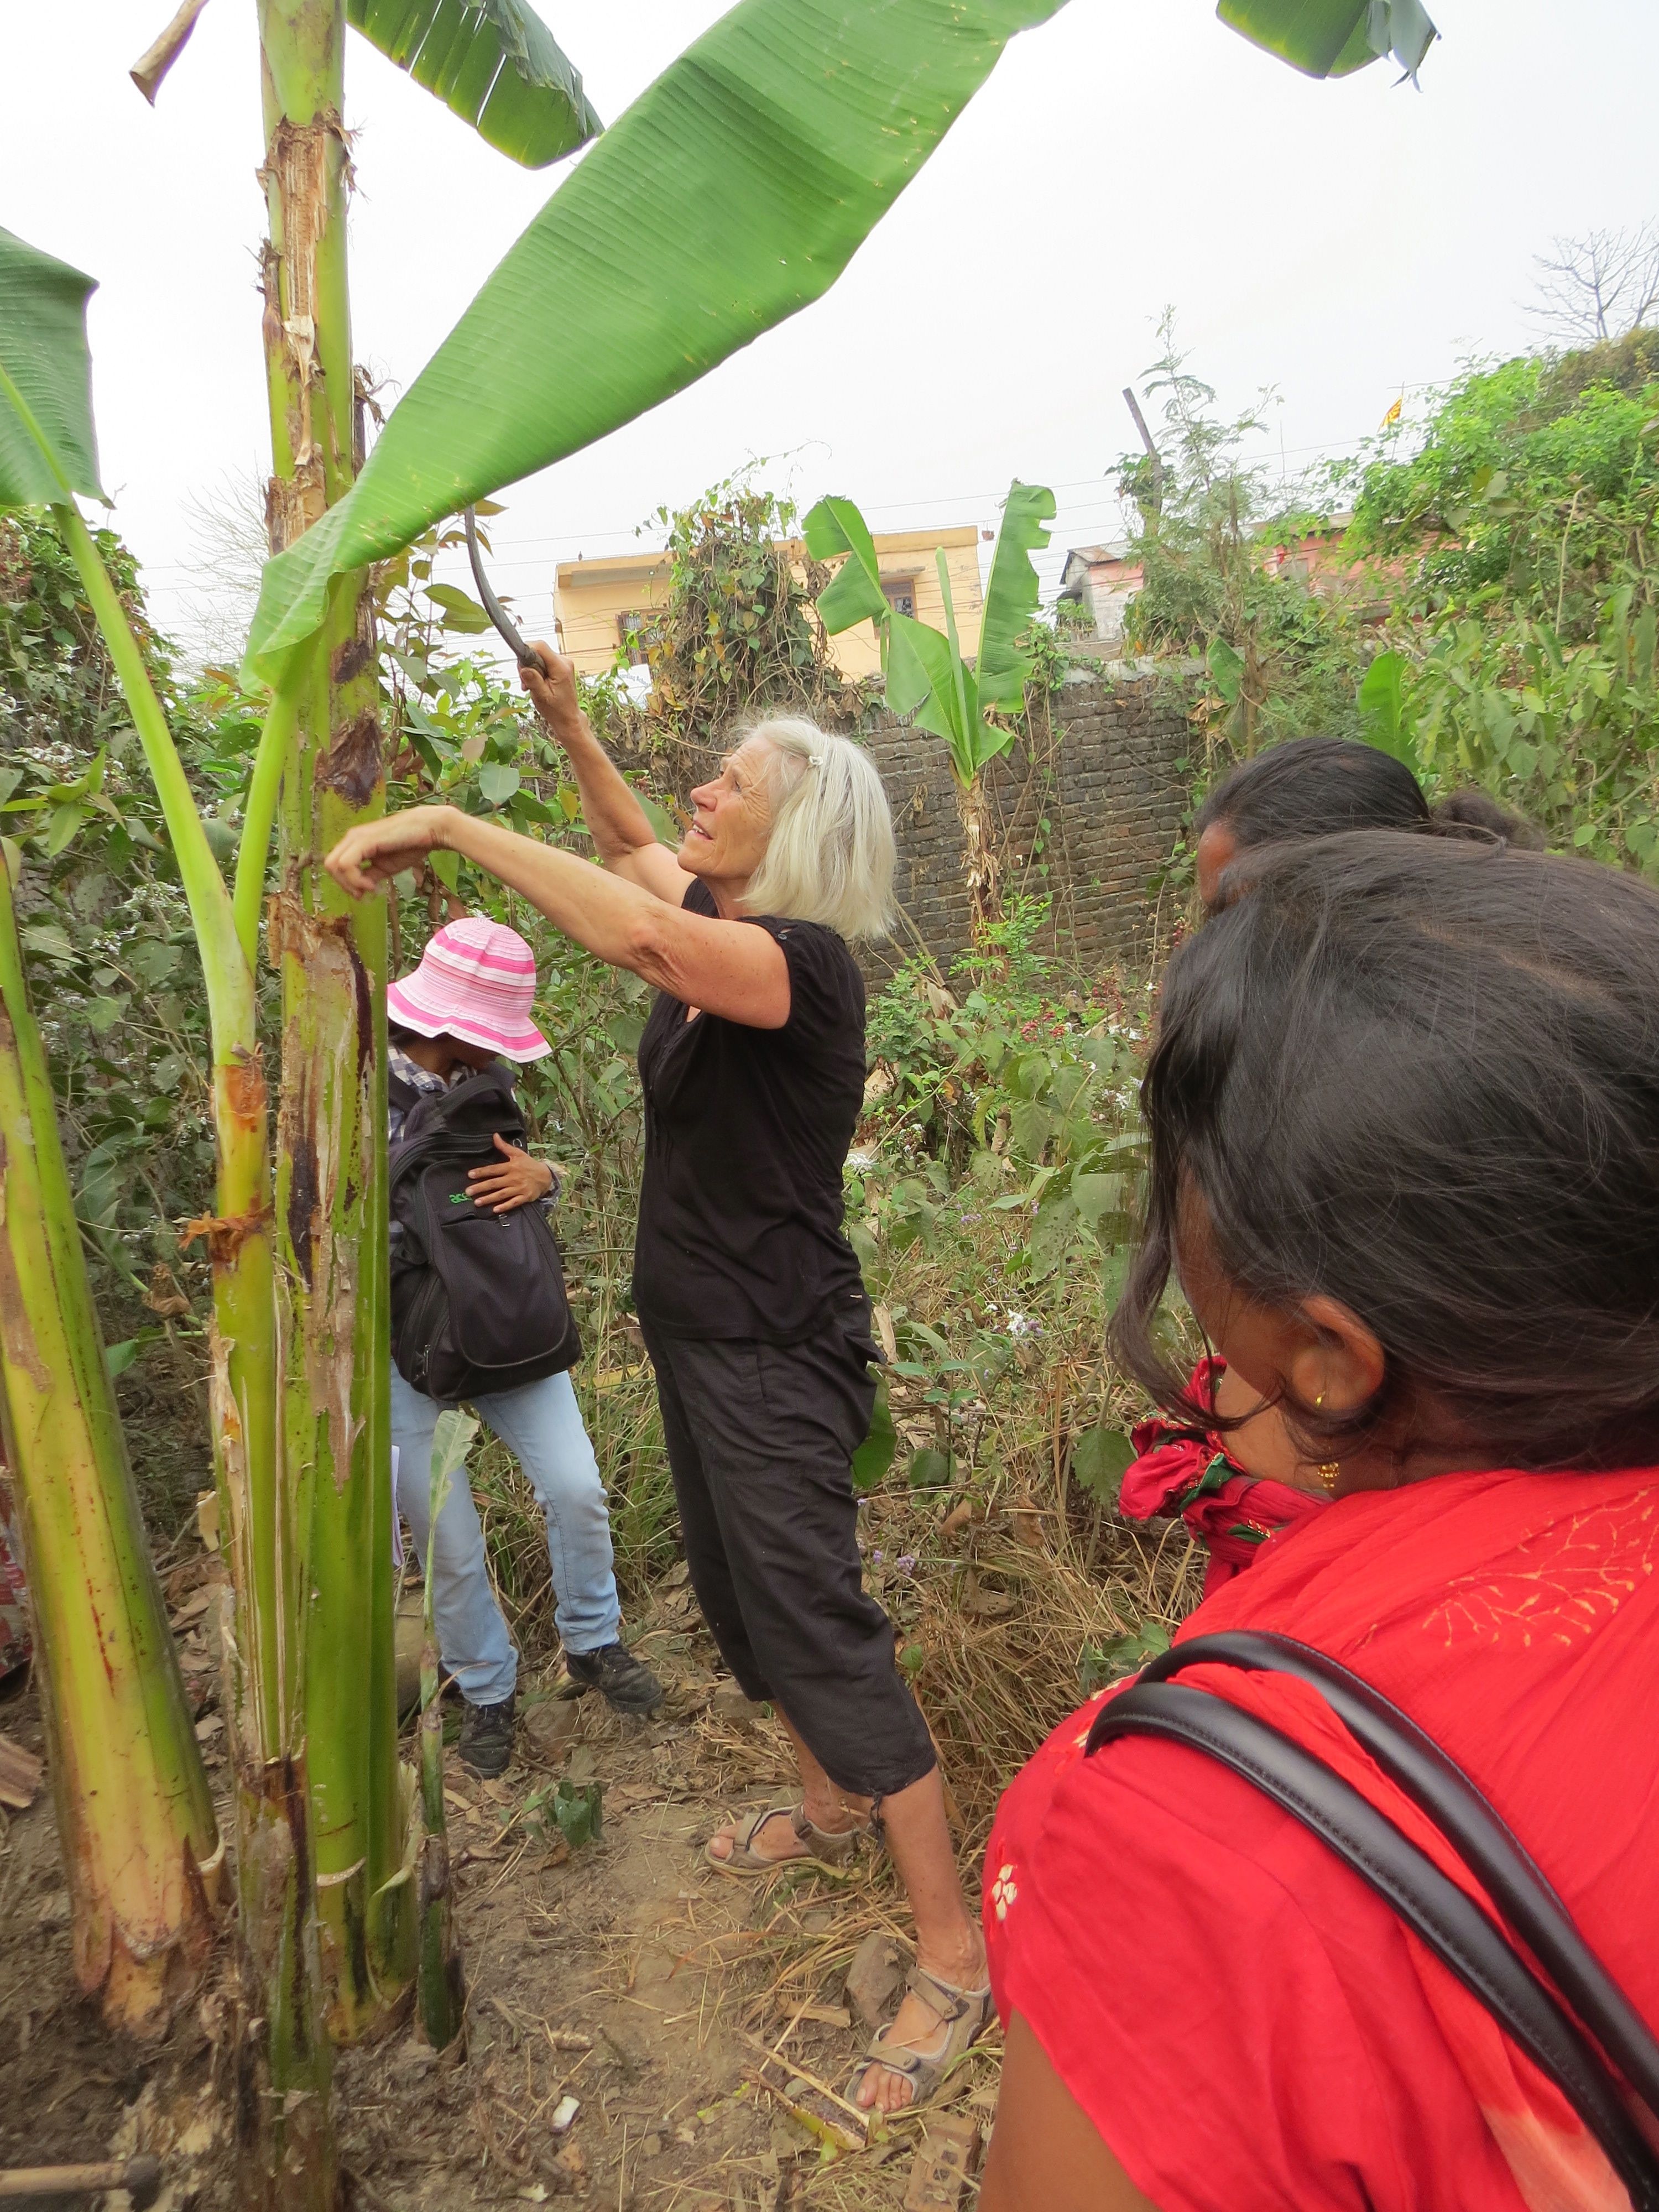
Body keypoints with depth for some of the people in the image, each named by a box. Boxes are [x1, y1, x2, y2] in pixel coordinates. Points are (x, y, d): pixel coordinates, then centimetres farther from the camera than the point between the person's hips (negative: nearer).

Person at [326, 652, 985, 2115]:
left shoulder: (806, 963, -23)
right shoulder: (715, 926, 4)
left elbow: (639, 936, -42)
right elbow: (636, 853, 25)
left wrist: (448, 824, -34)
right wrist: (569, 726, 14)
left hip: (778, 1350, -9)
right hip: (700, 1332, 9)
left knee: (819, 1627, -5)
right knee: (741, 1602, 23)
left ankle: (954, 1953, 11)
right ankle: (836, 1805, 46)